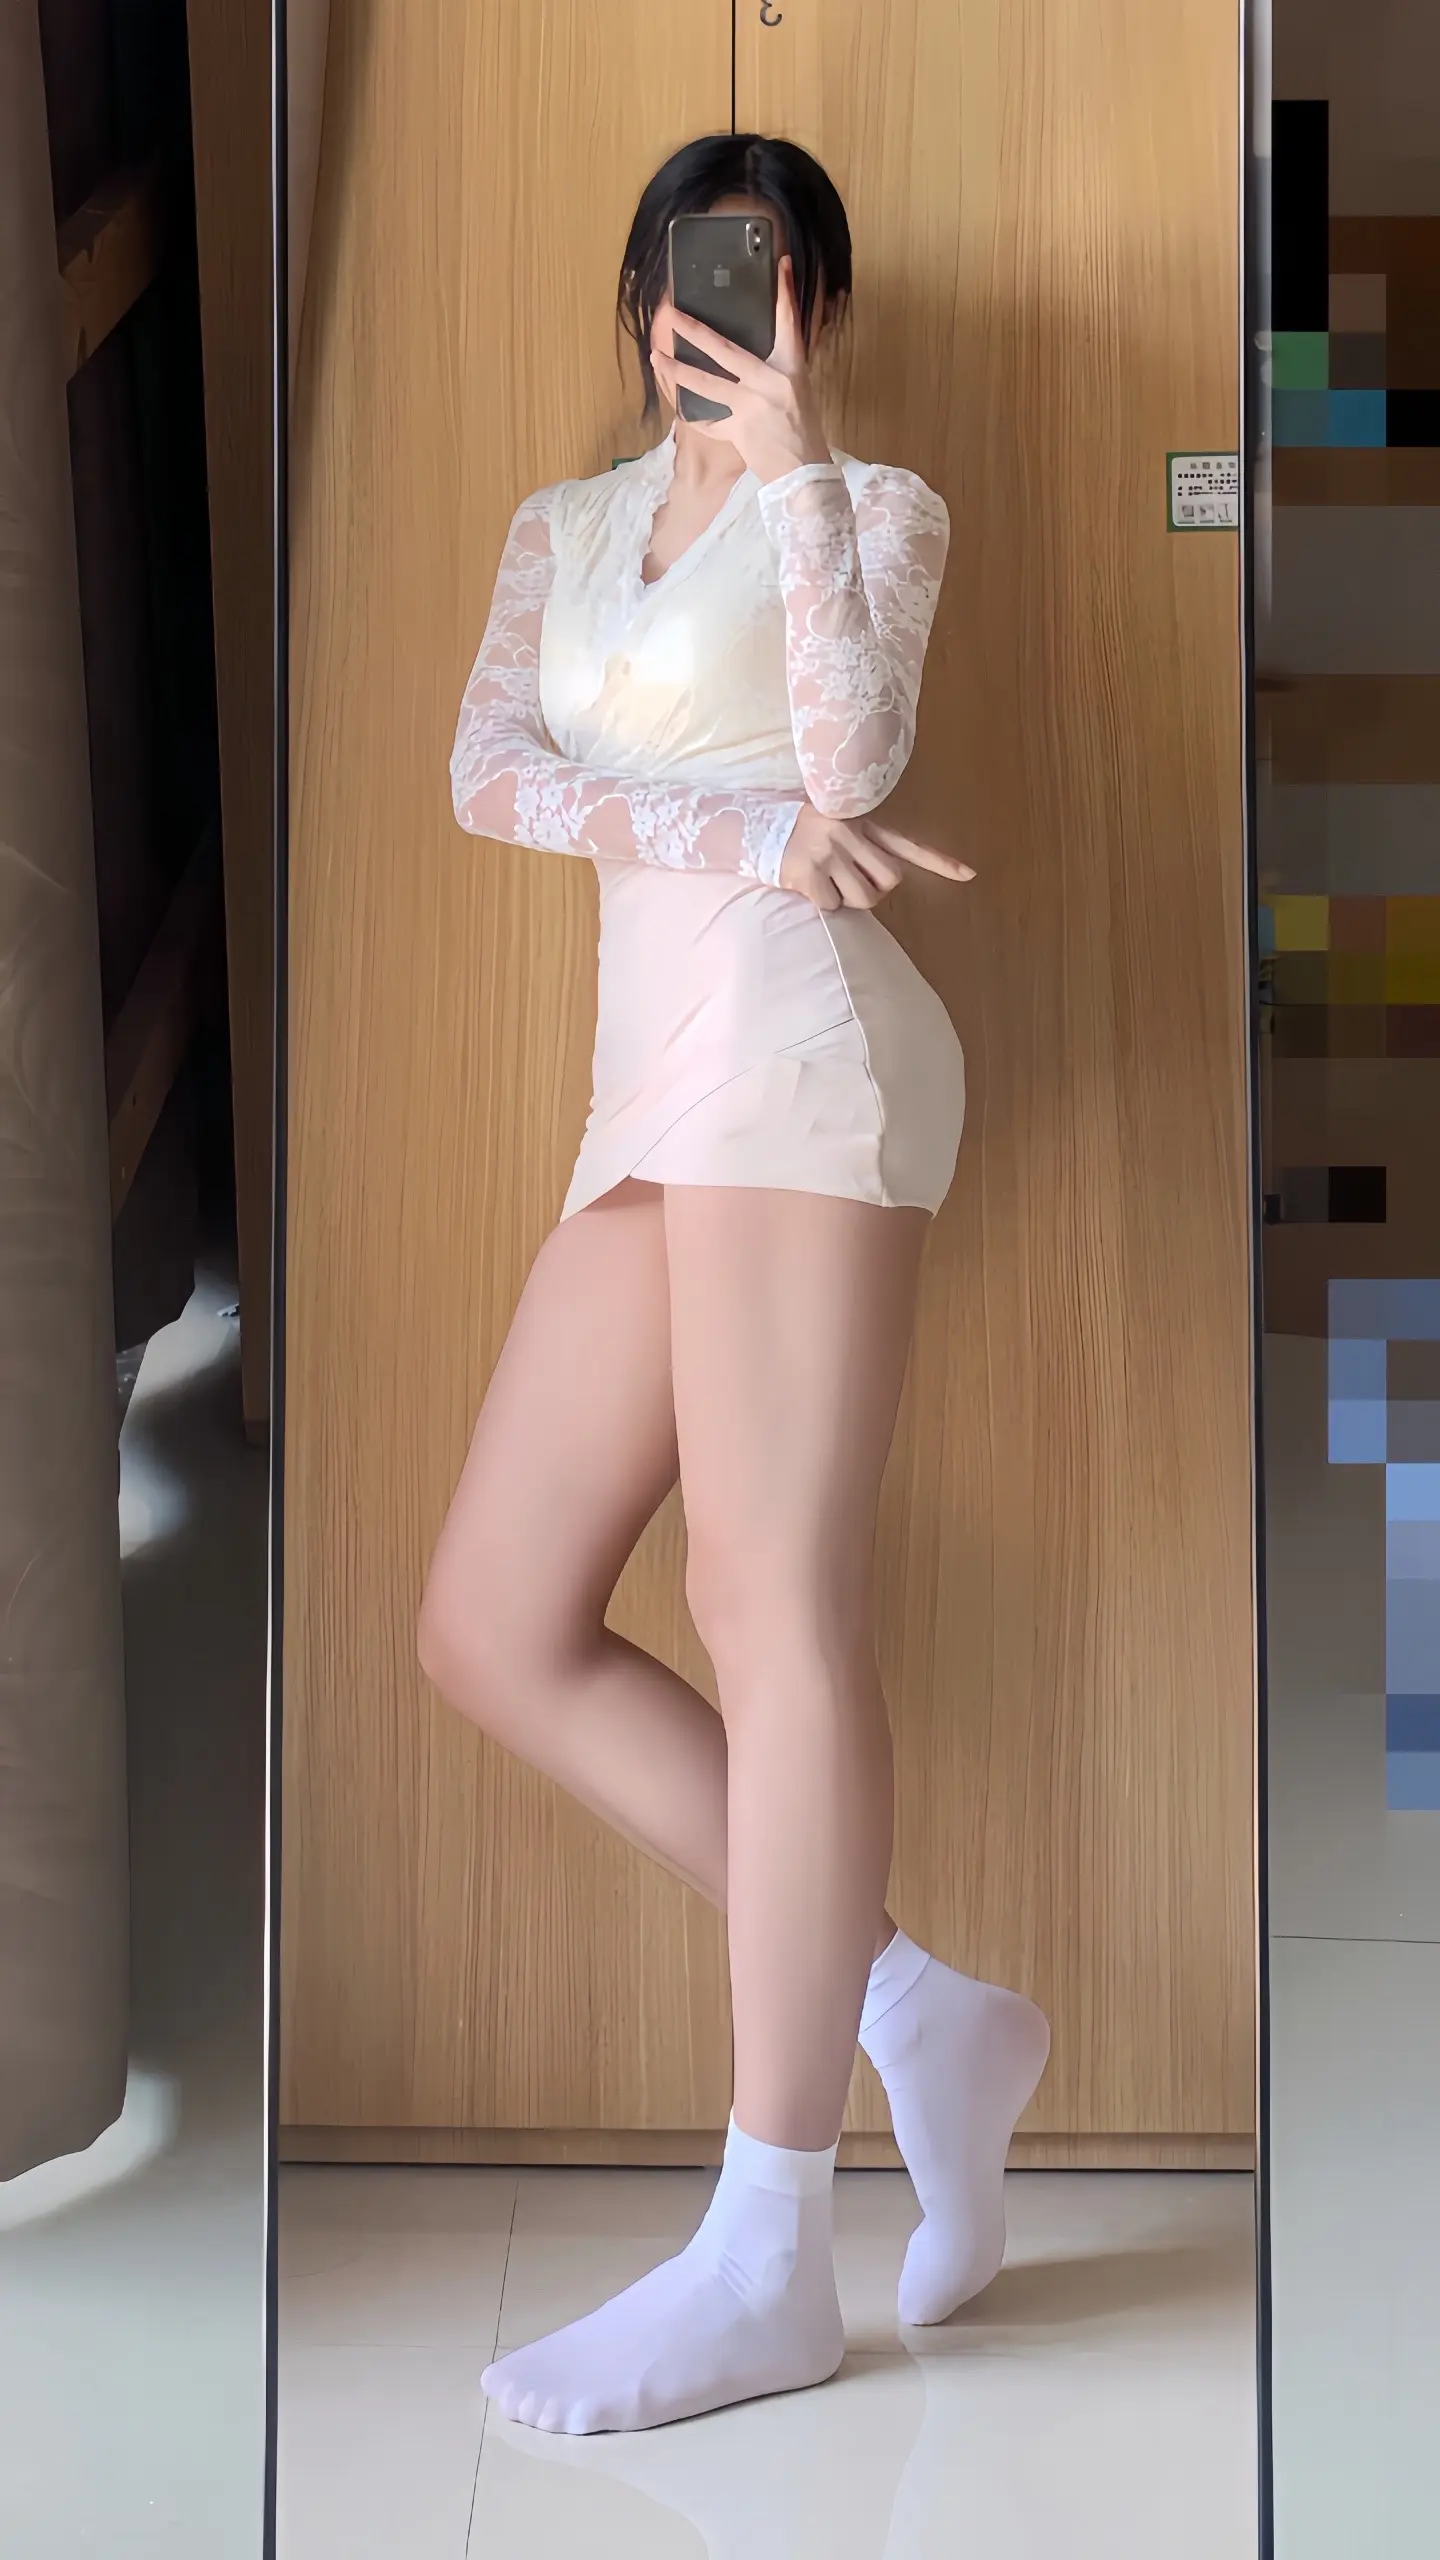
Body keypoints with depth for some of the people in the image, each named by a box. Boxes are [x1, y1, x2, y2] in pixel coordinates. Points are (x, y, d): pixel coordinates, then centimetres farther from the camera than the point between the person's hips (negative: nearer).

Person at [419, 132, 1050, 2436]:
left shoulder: (876, 504, 11)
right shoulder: (563, 526, 25)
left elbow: (850, 756, -10)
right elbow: (485, 774, 5)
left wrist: (792, 461, -5)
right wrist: (748, 834, -8)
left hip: (799, 1044, -6)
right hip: (656, 1088, 7)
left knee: (774, 1598, -15)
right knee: (494, 1631, -2)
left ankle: (768, 2262, -12)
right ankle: (915, 2013, 4)